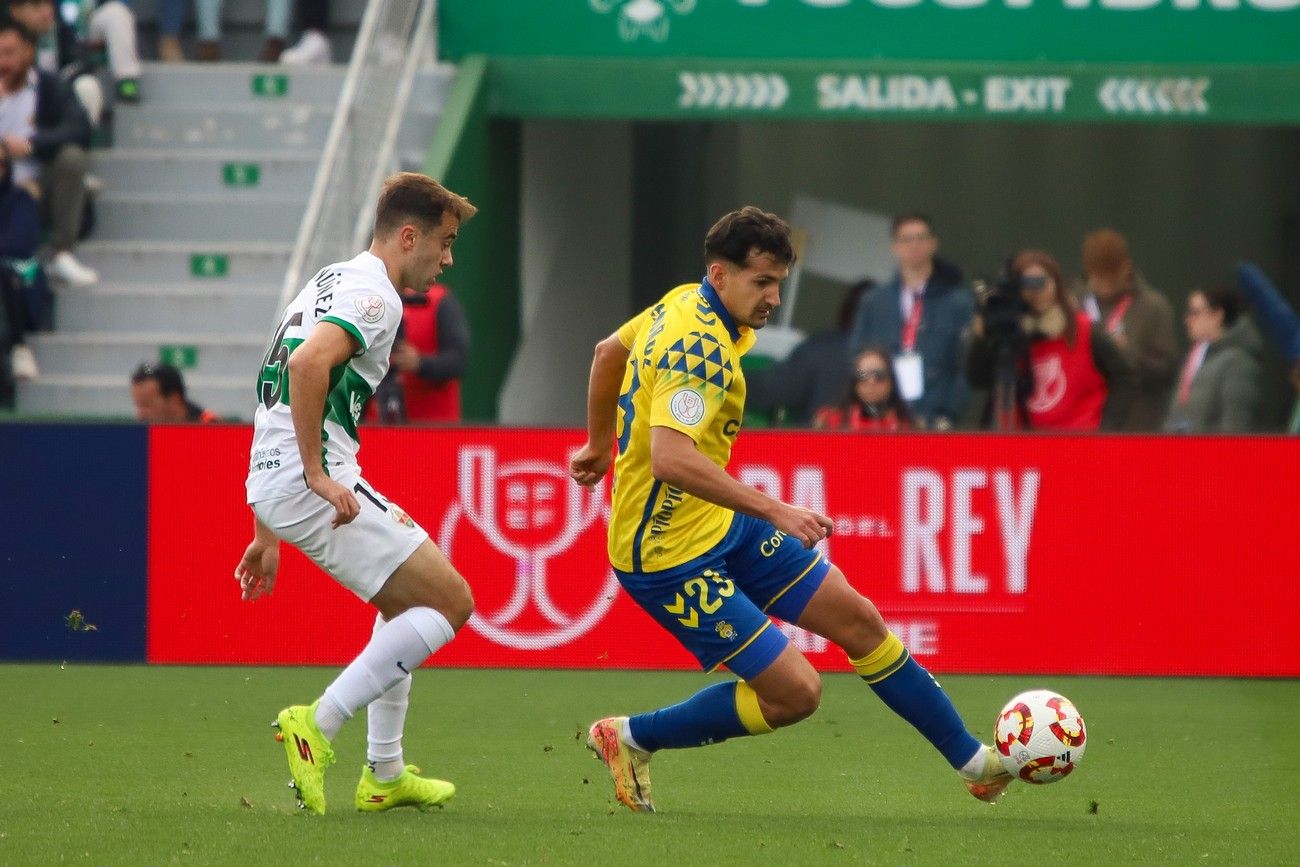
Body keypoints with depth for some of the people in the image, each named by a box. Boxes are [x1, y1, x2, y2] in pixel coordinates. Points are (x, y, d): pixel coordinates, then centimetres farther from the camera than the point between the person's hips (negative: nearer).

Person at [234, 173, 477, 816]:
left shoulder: (331, 282, 23)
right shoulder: (374, 295, -9)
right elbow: (308, 363, -29)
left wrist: (268, 535, 28)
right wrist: (317, 474, -24)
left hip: (273, 480, 10)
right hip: (312, 482, -10)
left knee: (408, 601, 27)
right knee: (450, 601, -7)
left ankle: (384, 775, 26)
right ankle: (317, 725, -13)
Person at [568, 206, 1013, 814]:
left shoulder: (685, 304, 5)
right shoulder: (700, 347, -26)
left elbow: (608, 352, 22)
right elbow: (670, 458, -38)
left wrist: (600, 446, 36)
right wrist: (773, 511, -37)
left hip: (722, 528, 11)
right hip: (672, 554, -11)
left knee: (858, 620, 11)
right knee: (794, 692, -11)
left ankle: (974, 762, 21)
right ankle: (630, 738, 6)